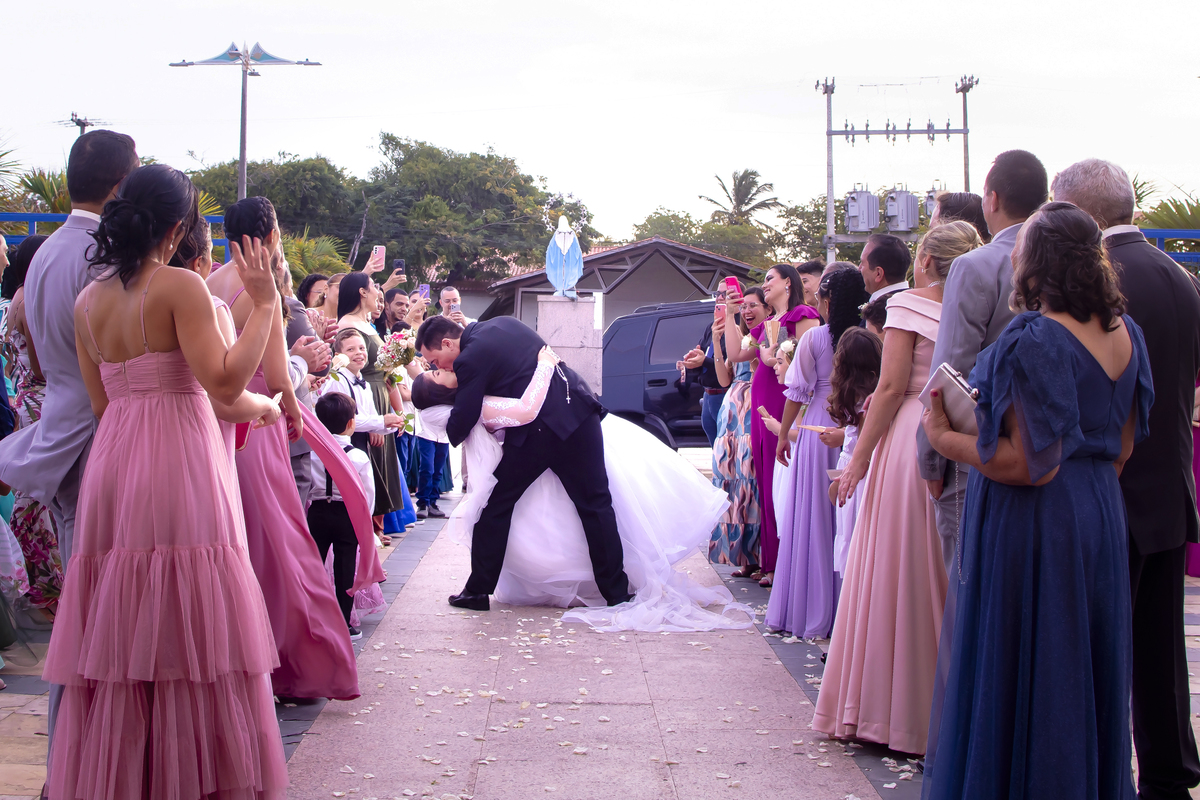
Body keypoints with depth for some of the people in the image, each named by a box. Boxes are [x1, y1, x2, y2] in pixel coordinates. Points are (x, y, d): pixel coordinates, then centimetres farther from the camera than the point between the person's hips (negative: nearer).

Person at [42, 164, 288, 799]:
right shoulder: (180, 287, -10)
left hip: (113, 463, 6)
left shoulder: (88, 301, 10)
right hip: (180, 466, -6)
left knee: (119, 628, 11)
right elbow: (225, 383, -17)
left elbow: (101, 401, 11)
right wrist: (263, 304, -11)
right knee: (188, 625, 0)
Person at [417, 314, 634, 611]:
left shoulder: (469, 360, -7)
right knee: (595, 505, 9)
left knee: (495, 507, 11)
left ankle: (478, 590, 18)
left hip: (537, 432, -7)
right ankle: (616, 593, 12)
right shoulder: (503, 323, 15)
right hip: (579, 412, 7)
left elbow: (459, 429, -4)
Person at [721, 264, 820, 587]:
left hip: (786, 407, -9)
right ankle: (772, 563, 12)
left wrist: (775, 358, -9)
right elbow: (736, 354, 17)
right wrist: (730, 315, 17)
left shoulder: (802, 315, -3)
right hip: (761, 407, 9)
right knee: (766, 485, 8)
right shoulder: (766, 324, 24)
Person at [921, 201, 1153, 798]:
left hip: (1030, 526, -8)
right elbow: (1122, 450, 12)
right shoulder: (1124, 333, 5)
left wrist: (944, 439, -12)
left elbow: (1030, 465, -23)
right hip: (1101, 520, 8)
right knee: (1086, 678, 17)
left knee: (1016, 682, 3)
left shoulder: (1033, 340, -20)